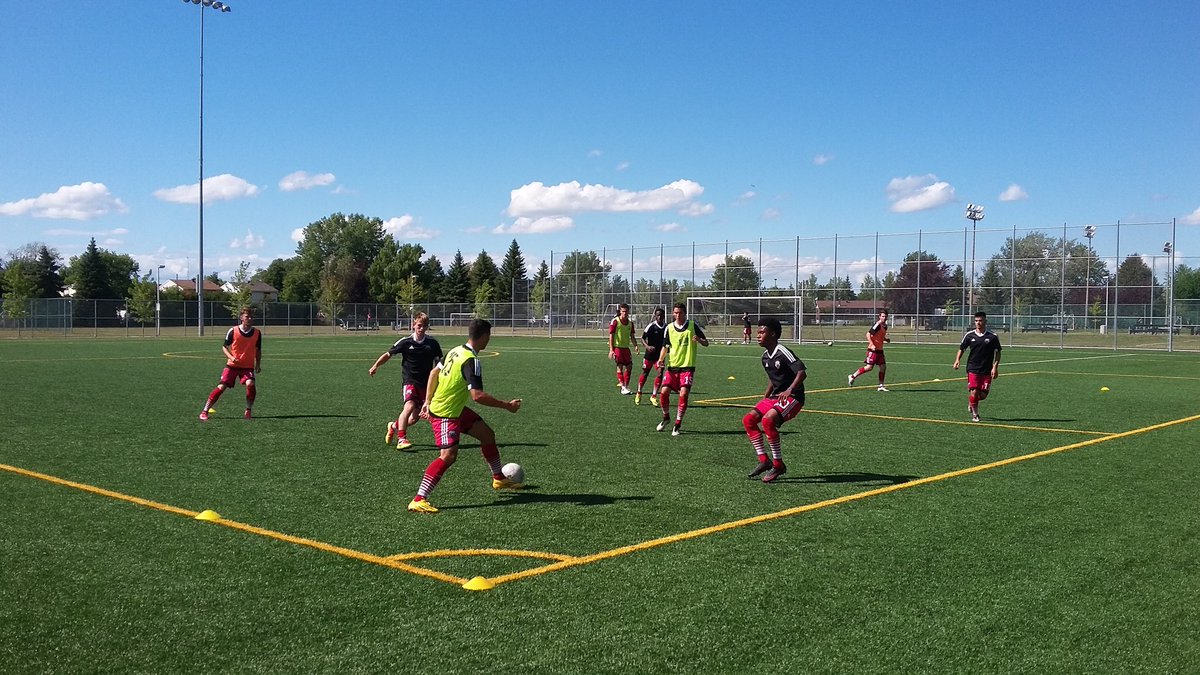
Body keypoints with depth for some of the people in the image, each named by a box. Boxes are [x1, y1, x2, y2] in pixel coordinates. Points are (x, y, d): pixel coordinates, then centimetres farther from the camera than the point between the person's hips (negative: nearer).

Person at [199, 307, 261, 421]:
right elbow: (224, 346, 2)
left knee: (250, 383, -26)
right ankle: (204, 411, 4)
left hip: (248, 366, 1)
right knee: (221, 386, -8)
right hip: (232, 365, -1)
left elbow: (258, 350, 14)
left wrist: (258, 364, 7)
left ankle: (248, 411, -8)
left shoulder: (257, 332, -1)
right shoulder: (233, 331, -8)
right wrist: (231, 357, -15)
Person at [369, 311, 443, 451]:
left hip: (426, 384, 3)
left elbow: (439, 362, 11)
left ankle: (394, 426, 34)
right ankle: (401, 439, -22)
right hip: (410, 381, -3)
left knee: (414, 418, 5)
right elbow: (388, 354, 3)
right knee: (410, 406, -28)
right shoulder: (405, 342, -5)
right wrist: (375, 366, -6)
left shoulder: (432, 343, 0)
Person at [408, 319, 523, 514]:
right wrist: (507, 406, -21)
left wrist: (428, 401, 19)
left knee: (487, 434, 17)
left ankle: (498, 479, 34)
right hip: (444, 415, -10)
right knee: (448, 455, -20)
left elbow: (434, 372, 14)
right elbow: (477, 395, -29)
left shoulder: (456, 351, 4)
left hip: (456, 409, 10)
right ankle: (418, 501, -22)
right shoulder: (471, 361, -24)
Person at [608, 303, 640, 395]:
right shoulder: (615, 321, -7)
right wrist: (611, 350, -15)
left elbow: (631, 336, 16)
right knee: (620, 366, -10)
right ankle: (623, 387, -11)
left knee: (629, 366, 3)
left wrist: (635, 346, 0)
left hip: (626, 347, 6)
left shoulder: (630, 323, 10)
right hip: (617, 347, -6)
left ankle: (626, 386, 15)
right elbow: (611, 335, -9)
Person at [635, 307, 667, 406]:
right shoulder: (651, 326, -9)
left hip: (660, 355, 2)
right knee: (645, 373, 8)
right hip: (649, 354, -2)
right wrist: (647, 346, -23)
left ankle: (653, 396, -1)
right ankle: (638, 394, 26)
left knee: (659, 374, -10)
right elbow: (642, 338, -6)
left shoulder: (666, 327, 2)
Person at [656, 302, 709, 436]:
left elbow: (706, 343, 2)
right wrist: (661, 359, -6)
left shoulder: (693, 325, -2)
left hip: (688, 366, -2)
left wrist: (699, 340, -21)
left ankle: (677, 425, -4)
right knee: (664, 391, -9)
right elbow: (665, 346, 13)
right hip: (672, 366, 2)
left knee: (684, 393, -16)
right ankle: (666, 417, 19)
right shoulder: (669, 328, 5)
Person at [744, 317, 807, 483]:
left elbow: (802, 373, -26)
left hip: (792, 397, -9)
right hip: (774, 396, 9)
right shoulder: (765, 357, 10)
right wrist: (766, 396, 21)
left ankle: (778, 465, -19)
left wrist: (789, 390, -38)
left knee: (768, 419, -30)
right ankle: (764, 460, 0)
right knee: (748, 419, -3)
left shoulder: (783, 353, -17)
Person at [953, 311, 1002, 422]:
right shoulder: (969, 335, 1)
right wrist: (957, 360, -3)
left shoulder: (992, 336, -2)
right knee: (974, 392, -10)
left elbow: (998, 352, 5)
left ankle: (971, 401, 32)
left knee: (983, 395, -1)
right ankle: (975, 414, 8)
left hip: (987, 371, 0)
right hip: (973, 369, 0)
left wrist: (995, 367, -5)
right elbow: (961, 348, 12)